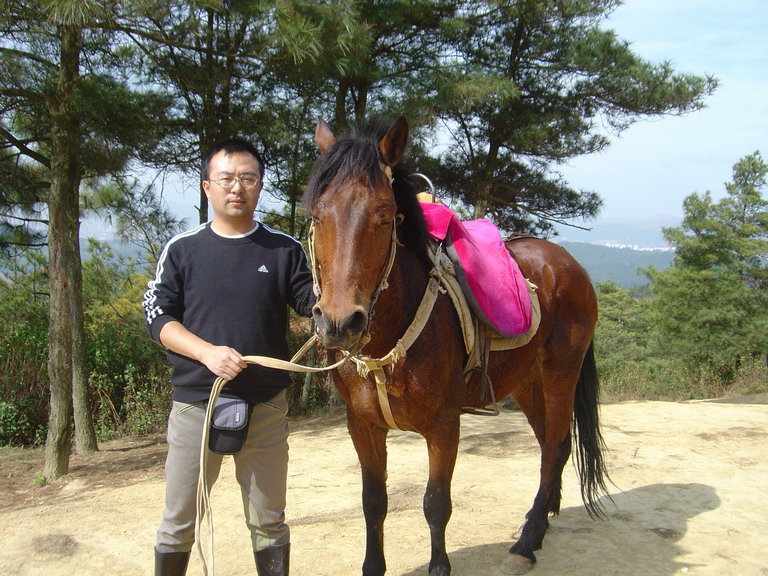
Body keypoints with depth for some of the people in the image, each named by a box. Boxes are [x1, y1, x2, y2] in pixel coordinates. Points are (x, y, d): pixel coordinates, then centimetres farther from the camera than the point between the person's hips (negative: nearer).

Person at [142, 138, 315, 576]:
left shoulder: (284, 250, 3)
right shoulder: (182, 250, 2)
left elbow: (314, 303, -2)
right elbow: (158, 316, -2)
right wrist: (207, 352, -17)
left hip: (266, 406, 1)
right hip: (195, 403, 0)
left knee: (269, 522, 14)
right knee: (179, 523, 11)